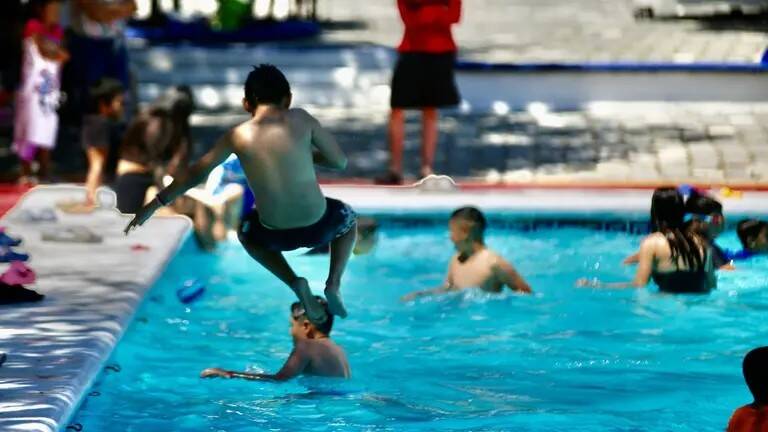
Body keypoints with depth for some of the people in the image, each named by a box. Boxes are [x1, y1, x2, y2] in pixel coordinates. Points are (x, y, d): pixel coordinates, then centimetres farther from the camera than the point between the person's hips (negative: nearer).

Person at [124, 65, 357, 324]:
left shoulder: (238, 136, -2)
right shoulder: (300, 120, -4)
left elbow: (196, 174, 9)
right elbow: (340, 162, 3)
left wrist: (154, 205, 22)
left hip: (276, 235, 0)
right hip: (318, 227, 0)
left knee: (246, 232, 36)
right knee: (348, 218, 36)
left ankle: (295, 283, 14)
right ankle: (333, 285, 12)